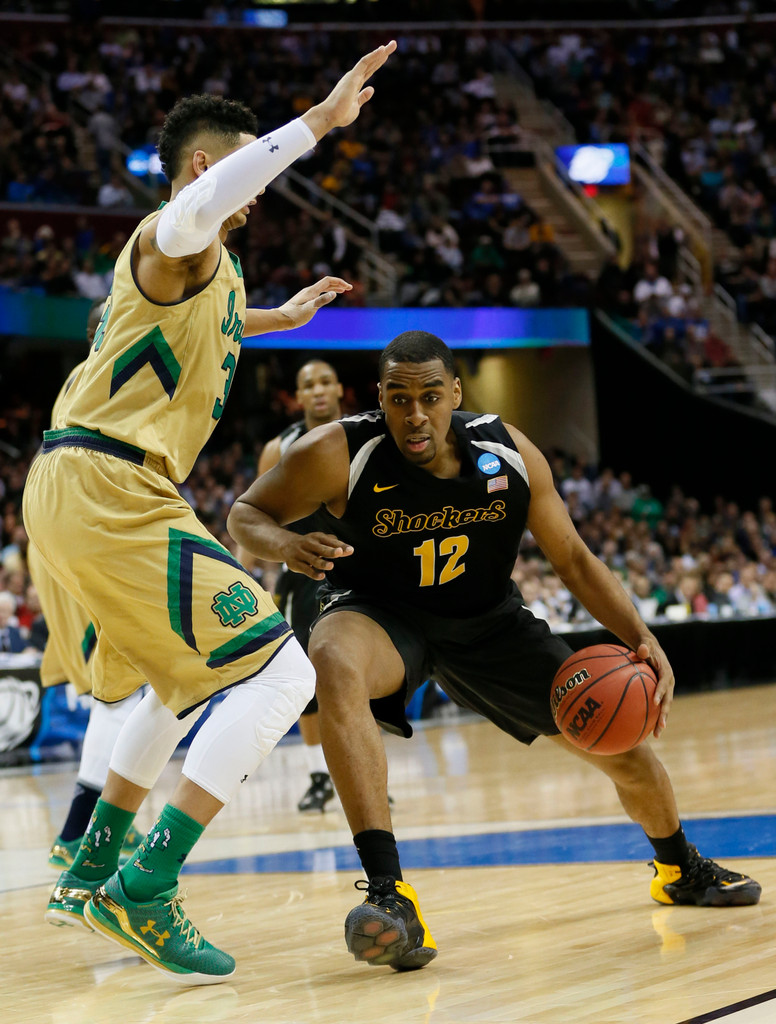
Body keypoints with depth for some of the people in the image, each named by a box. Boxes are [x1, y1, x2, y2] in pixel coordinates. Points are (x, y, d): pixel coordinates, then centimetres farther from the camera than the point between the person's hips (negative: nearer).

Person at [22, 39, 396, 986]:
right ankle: (142, 895, -18)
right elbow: (198, 207, -36)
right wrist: (321, 120, -38)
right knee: (278, 673, -13)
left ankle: (90, 874, 35)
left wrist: (279, 316, 56)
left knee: (191, 680, 29)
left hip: (74, 486, 11)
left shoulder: (202, 266, 22)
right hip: (107, 489, -11)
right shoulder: (173, 240, -8)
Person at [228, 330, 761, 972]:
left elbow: (572, 558, -5)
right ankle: (389, 895, -43)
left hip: (487, 619, 3)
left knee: (623, 746, 4)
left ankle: (681, 868, 40)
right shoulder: (337, 455, -26)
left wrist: (642, 639, -18)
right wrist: (287, 545, -37)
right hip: (379, 612, -3)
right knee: (335, 662, -41)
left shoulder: (509, 454, -17)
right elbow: (245, 514, -13)